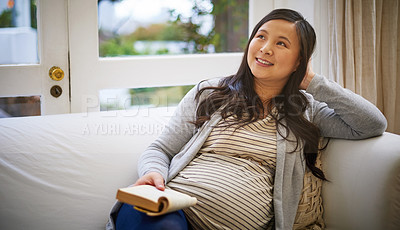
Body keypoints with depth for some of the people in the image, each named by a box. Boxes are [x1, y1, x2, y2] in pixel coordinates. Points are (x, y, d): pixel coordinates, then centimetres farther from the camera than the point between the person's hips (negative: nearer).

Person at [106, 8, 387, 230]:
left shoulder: (304, 109, 17)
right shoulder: (208, 92, 15)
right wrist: (153, 173, -11)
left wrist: (313, 82, 10)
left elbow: (374, 125, 8)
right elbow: (160, 150, 14)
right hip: (172, 206, 0)